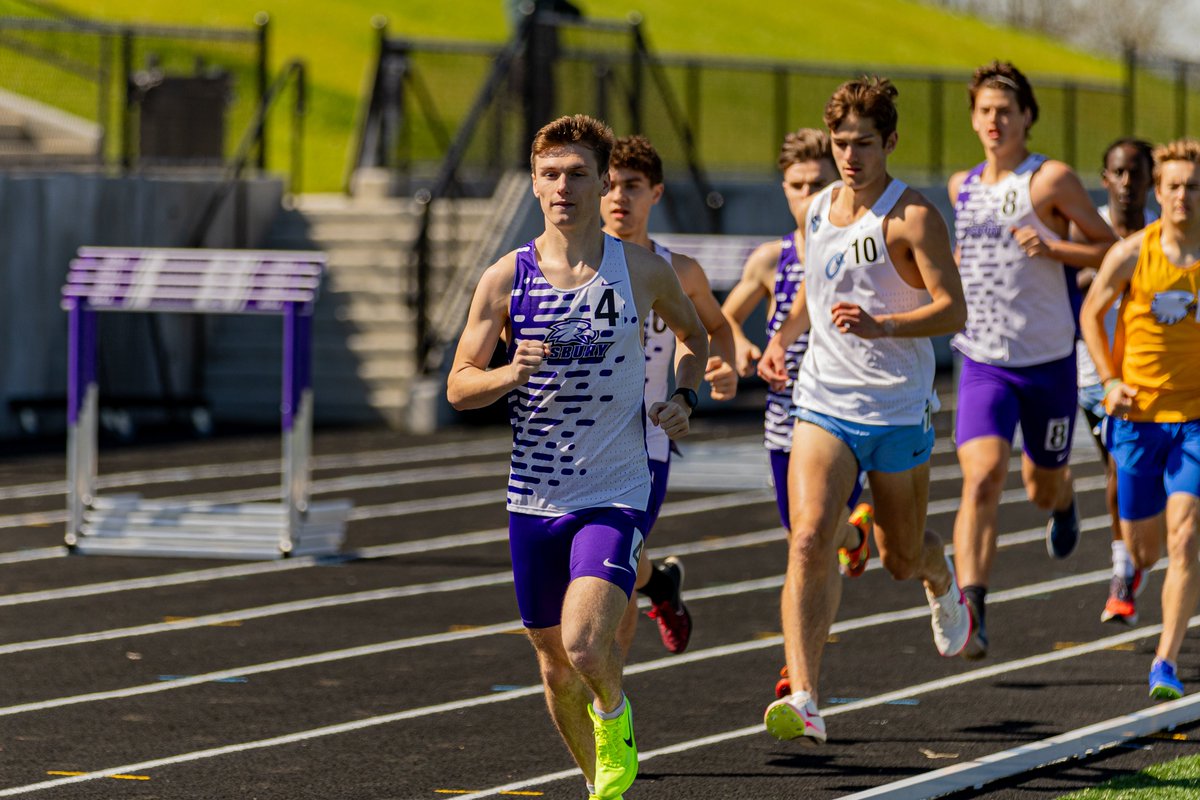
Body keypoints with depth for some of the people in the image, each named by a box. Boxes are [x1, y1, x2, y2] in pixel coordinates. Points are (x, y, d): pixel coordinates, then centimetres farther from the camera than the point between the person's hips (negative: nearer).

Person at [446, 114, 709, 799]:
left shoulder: (644, 271, -2)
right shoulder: (506, 279, -1)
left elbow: (696, 336, 18)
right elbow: (459, 386, 3)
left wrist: (683, 396, 0)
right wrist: (512, 372, -17)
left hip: (617, 494, -3)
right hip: (535, 502, 3)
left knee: (586, 644, -23)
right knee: (556, 667, 11)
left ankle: (616, 720, 10)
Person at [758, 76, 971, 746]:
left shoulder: (912, 216, -11)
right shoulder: (818, 211, 7)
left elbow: (953, 310, -17)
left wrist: (880, 327, -32)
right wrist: (785, 334, 7)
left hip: (899, 410, -3)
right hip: (824, 407, 3)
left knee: (901, 557, 14)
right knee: (810, 543, -18)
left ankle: (941, 578, 55)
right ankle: (804, 703, -25)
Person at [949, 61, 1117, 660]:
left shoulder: (1051, 180, -8)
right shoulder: (962, 186, 9)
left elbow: (1114, 251, -8)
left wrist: (1052, 248, -22)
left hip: (1048, 363, -2)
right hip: (984, 363, 2)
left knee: (1042, 488, 15)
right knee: (981, 478, -20)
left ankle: (1063, 501, 55)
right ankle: (971, 615, -28)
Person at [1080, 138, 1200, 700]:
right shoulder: (1131, 255, -6)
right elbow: (1091, 313, 9)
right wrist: (1110, 380, -1)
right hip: (1138, 414, 1)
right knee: (1143, 547, 9)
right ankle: (1134, 568, 49)